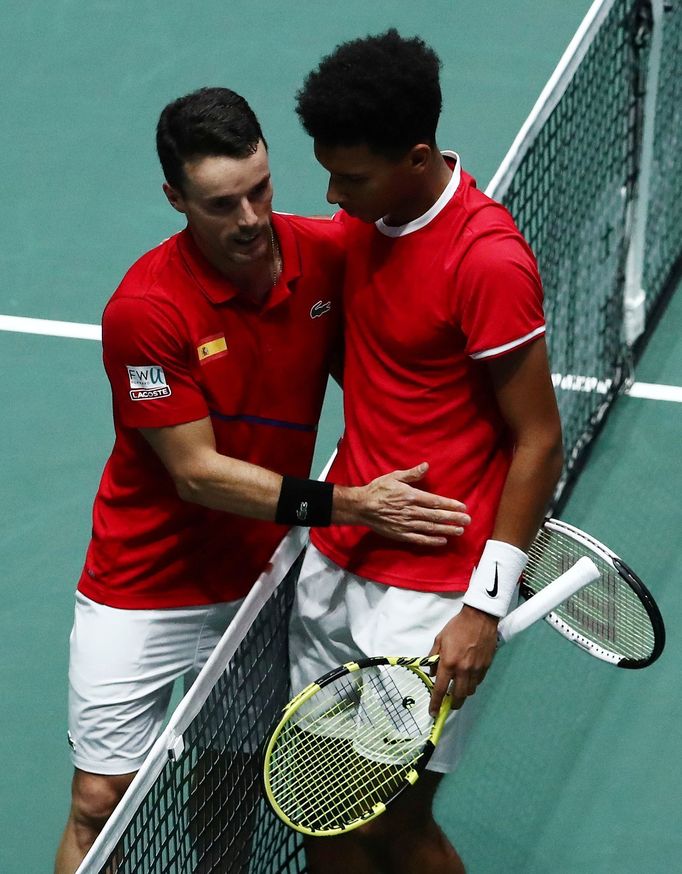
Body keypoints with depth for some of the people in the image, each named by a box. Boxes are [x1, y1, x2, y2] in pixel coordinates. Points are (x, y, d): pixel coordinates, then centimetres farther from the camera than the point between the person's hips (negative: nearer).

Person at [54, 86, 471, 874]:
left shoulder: (328, 253, -11)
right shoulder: (144, 309, -25)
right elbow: (197, 472, -21)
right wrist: (348, 506, -28)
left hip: (261, 574, 4)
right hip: (146, 591, -4)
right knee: (102, 802, -2)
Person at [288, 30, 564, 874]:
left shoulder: (488, 259, -21)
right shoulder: (366, 220, 4)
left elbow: (539, 441, -17)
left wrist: (485, 607, -19)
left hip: (430, 591, -8)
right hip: (335, 564, 8)